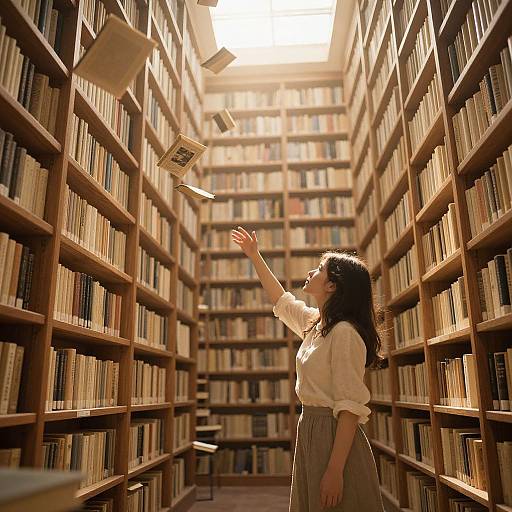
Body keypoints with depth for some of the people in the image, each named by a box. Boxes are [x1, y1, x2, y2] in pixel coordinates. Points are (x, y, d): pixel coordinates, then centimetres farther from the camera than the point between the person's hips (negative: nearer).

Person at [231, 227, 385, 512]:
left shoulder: (345, 333, -19)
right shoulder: (314, 323, 8)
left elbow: (350, 406, -23)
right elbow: (282, 301, 24)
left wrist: (335, 470, -25)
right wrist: (255, 256, 27)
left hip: (335, 437, -8)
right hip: (310, 430, 9)